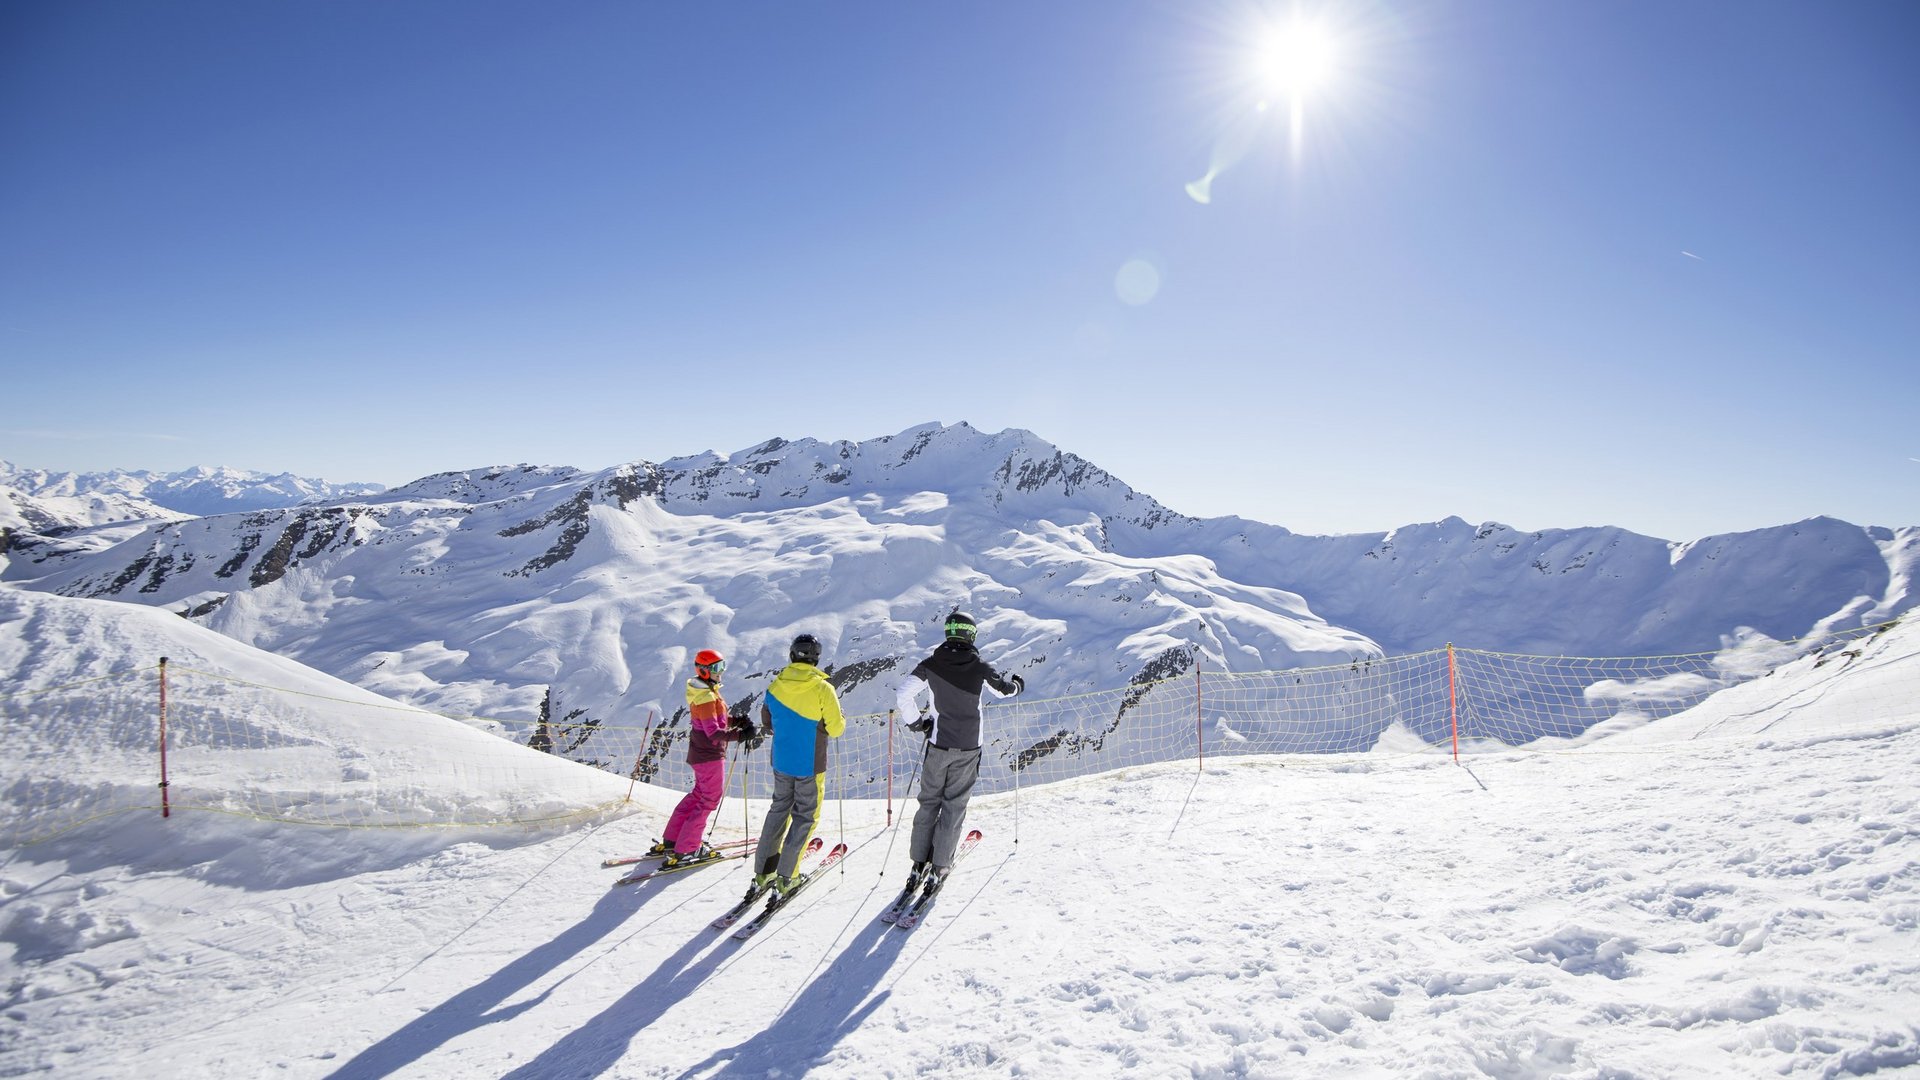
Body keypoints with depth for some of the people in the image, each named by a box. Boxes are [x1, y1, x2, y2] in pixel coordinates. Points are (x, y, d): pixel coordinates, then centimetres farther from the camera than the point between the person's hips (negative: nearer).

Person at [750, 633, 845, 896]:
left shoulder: (775, 686, -3)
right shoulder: (823, 689, -17)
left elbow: (767, 723, 8)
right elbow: (835, 729, -12)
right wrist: (841, 721, 9)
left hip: (781, 762, 4)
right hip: (811, 765, -4)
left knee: (779, 809, 20)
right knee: (805, 816, 8)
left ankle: (764, 871, 19)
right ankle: (786, 876, 5)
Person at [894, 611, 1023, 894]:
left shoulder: (930, 665, -7)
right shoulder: (979, 666, -9)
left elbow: (902, 695, -11)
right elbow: (1003, 688, 9)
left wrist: (916, 721, 5)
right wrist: (1017, 684, 32)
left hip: (938, 745, 1)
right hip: (968, 748, -1)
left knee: (928, 801, 13)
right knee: (954, 806, 8)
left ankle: (919, 863, 14)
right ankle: (939, 866, 10)